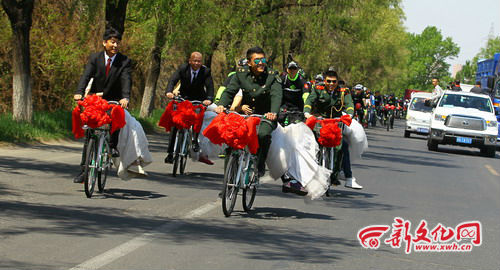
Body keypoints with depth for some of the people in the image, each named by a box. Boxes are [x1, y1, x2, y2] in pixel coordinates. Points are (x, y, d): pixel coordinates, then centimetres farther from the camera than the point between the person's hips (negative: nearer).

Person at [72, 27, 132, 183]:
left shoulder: (125, 62, -6)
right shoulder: (95, 58, -2)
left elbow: (126, 80, -21)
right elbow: (86, 76, -16)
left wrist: (125, 97, -40)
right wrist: (79, 92, -35)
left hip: (114, 100, -1)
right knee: (89, 134, -1)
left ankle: (113, 146, -15)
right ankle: (84, 169, 4)